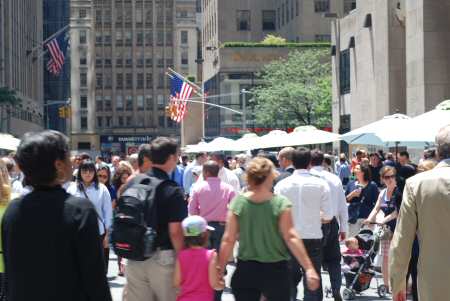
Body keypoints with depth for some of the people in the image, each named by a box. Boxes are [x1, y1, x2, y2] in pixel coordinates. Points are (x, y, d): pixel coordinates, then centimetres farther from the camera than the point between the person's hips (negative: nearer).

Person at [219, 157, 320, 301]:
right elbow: (291, 237, -15)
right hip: (275, 269, -2)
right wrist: (309, 268, -14)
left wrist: (220, 270, 2)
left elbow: (228, 240, -6)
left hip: (246, 270, 2)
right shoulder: (281, 204, -10)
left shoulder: (237, 203, -5)